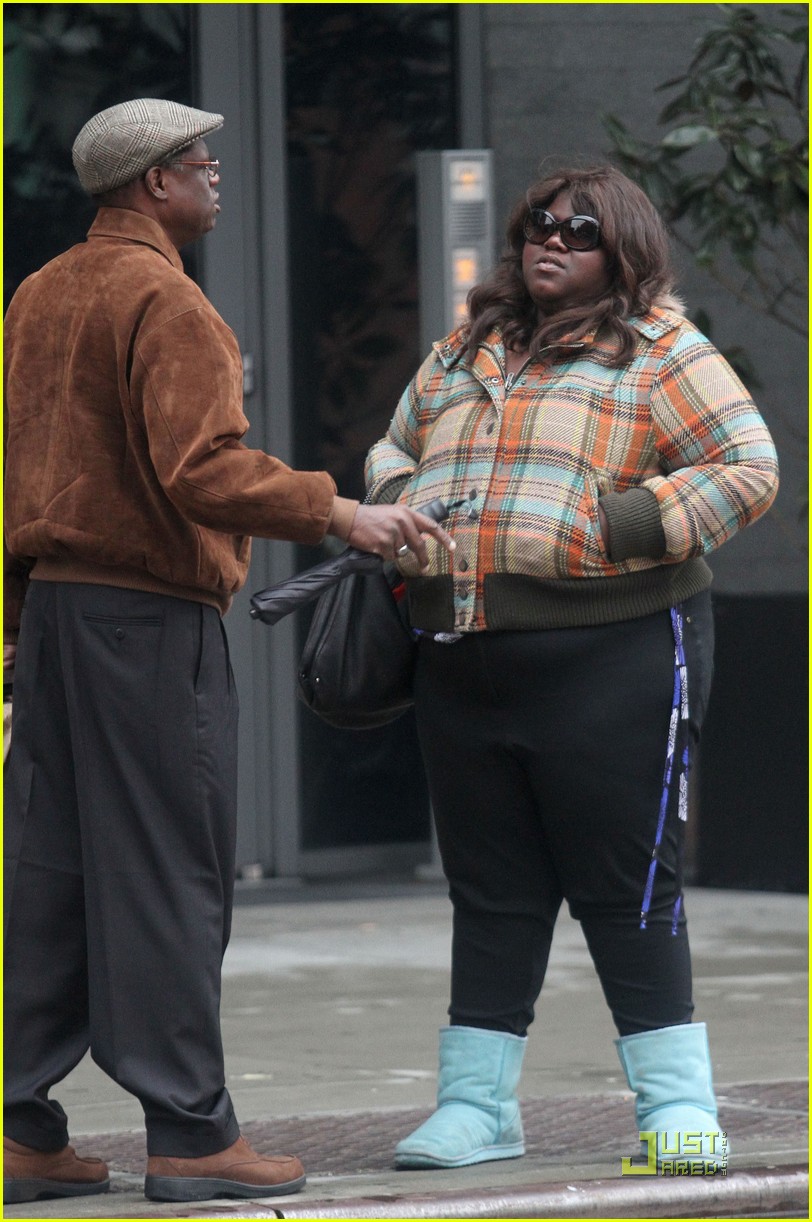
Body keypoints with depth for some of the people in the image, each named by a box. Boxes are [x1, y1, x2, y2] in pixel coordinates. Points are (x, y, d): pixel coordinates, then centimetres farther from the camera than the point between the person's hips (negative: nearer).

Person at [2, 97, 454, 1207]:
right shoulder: (162, 300, -12)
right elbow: (204, 472, -23)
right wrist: (341, 514, -18)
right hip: (148, 615, -9)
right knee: (168, 875, -5)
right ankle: (189, 1133, -3)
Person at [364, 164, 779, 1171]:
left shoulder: (659, 350, 0)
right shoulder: (461, 353, 18)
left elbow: (748, 469, -6)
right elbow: (392, 453, 30)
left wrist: (620, 532, -15)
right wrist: (398, 517, 8)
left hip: (609, 663, -5)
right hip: (463, 670, 5)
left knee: (625, 891, -3)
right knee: (490, 894, 9)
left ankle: (678, 1104, 5)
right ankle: (477, 1106, 15)